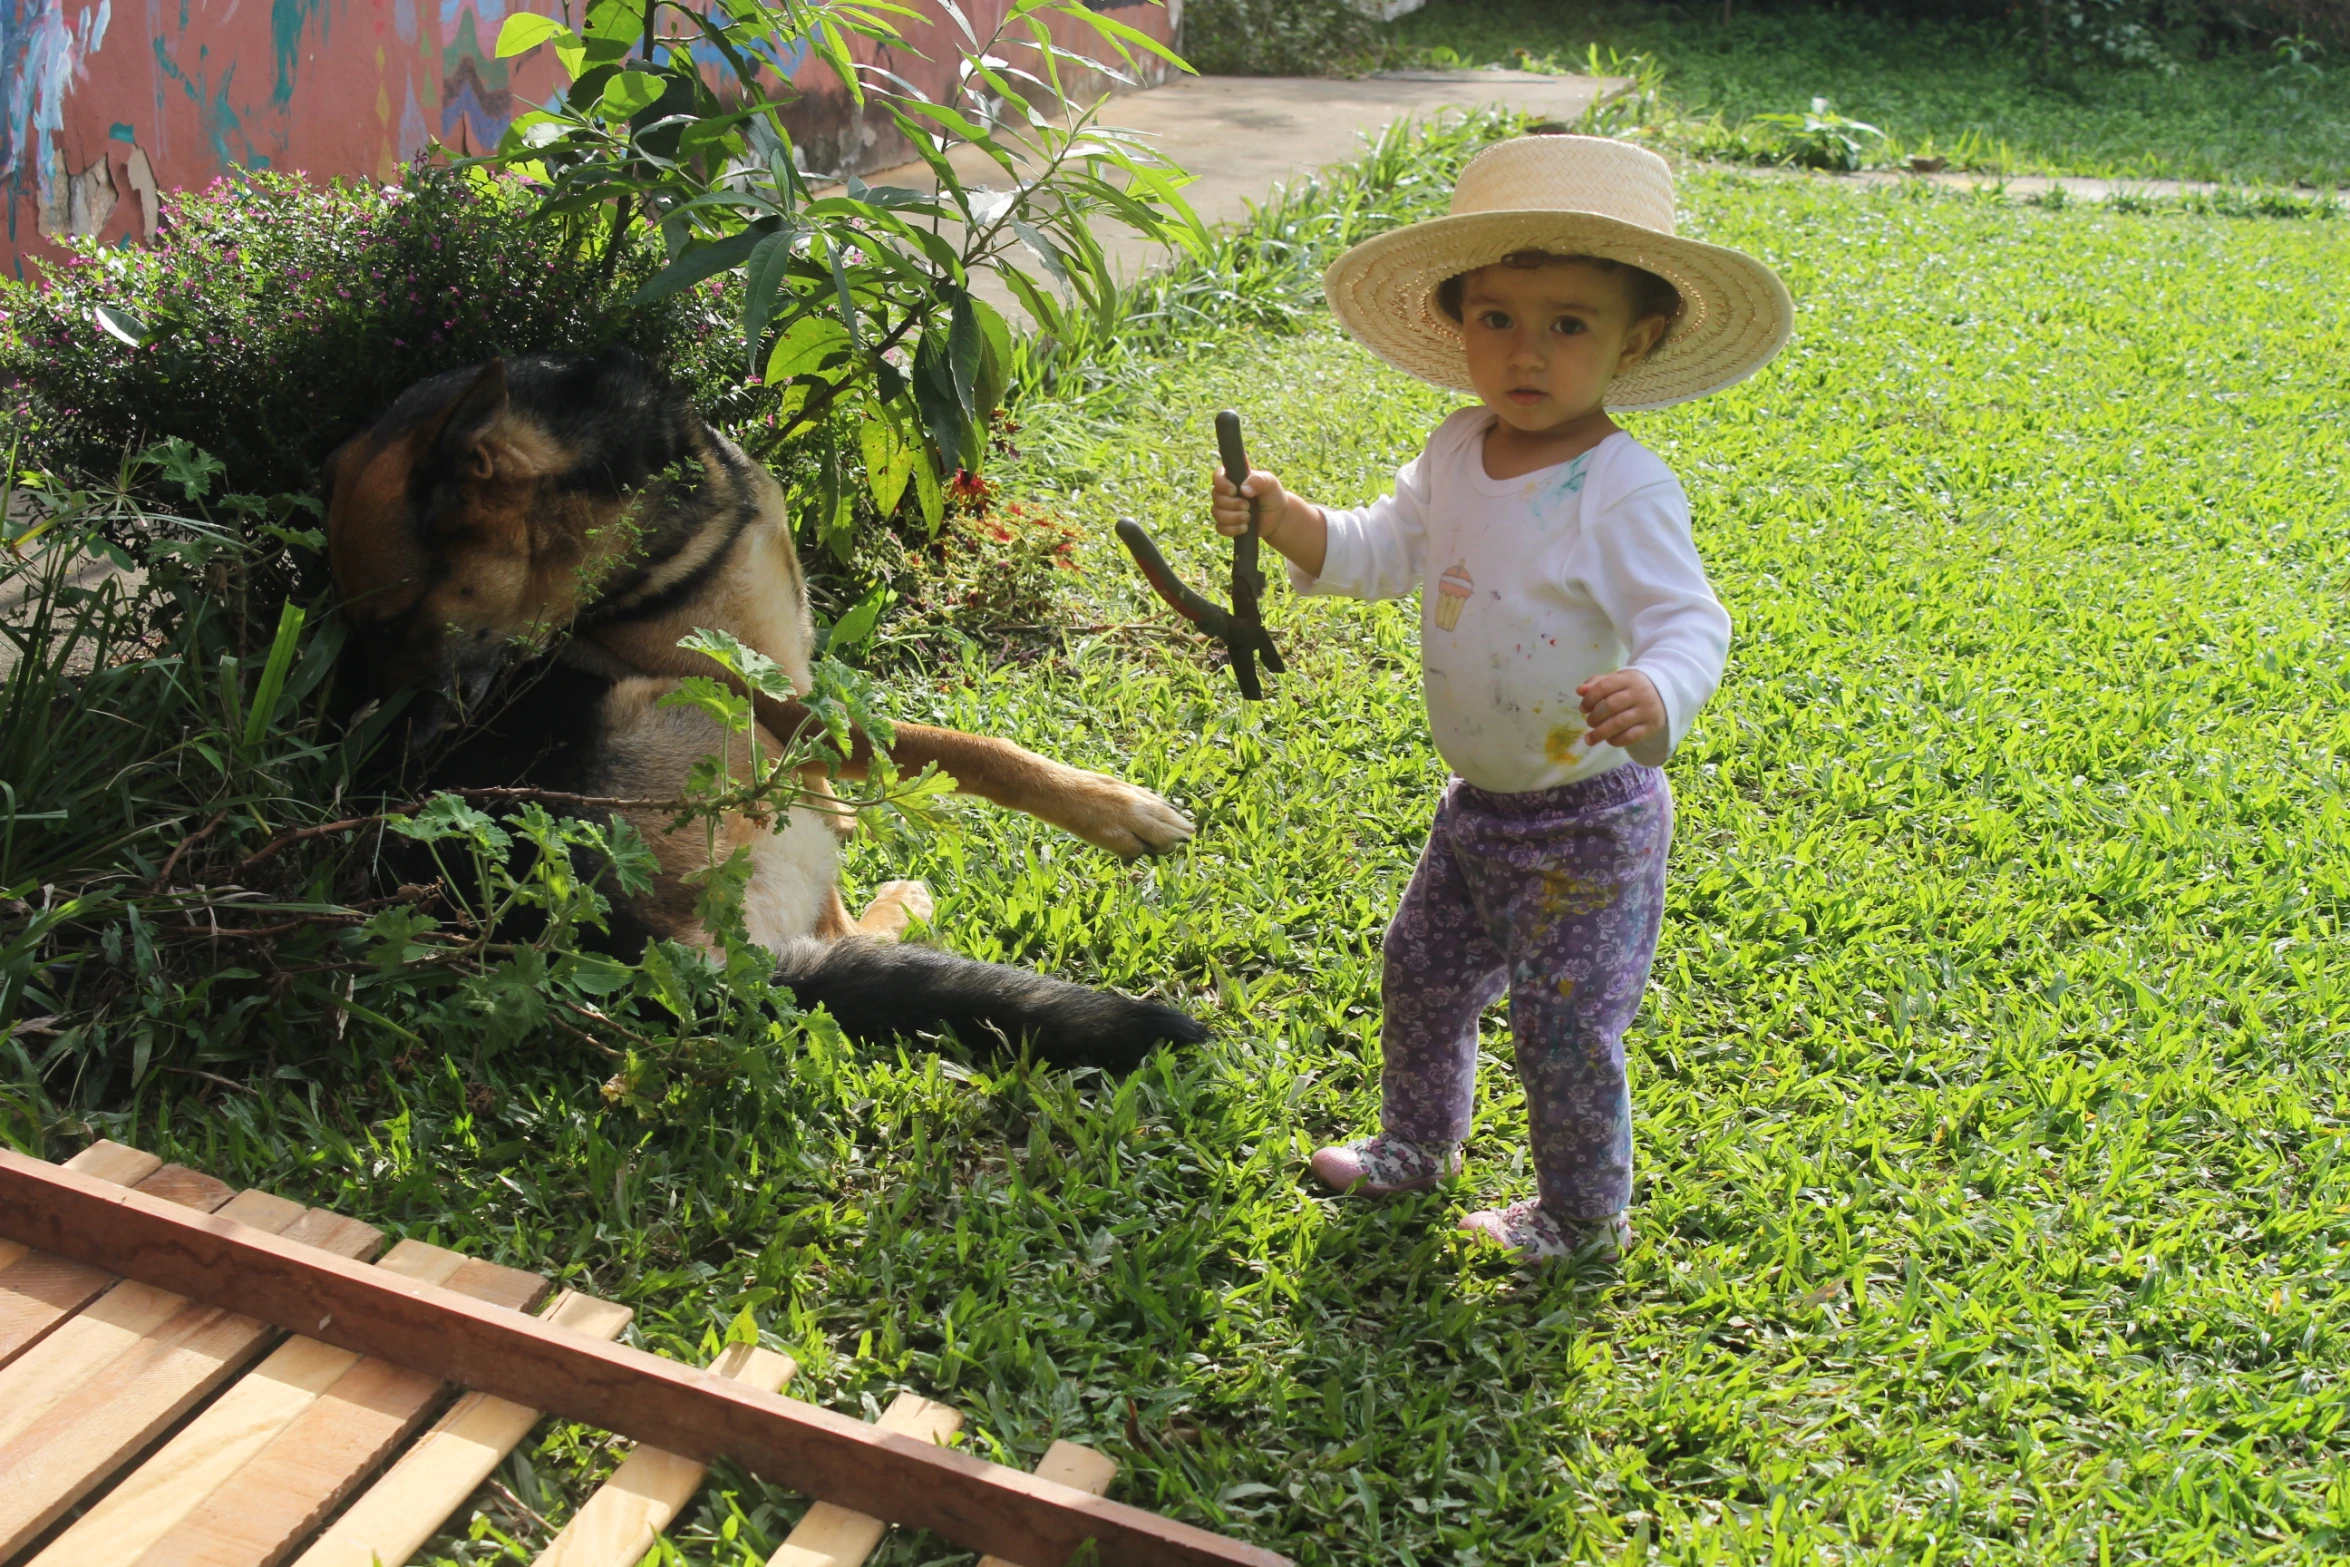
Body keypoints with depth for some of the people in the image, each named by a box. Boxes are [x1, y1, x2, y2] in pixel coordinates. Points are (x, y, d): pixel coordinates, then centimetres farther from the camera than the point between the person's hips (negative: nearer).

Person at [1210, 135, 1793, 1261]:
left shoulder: (1624, 490, -25)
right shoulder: (1457, 452, -2)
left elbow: (1690, 621, -29)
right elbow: (1388, 550, 10)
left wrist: (1654, 697, -51)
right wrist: (1283, 518, -6)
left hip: (1587, 819, -7)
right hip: (1478, 801, 8)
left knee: (1563, 1025, 4)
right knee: (1422, 973, 23)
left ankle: (1581, 1217, 29)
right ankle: (1417, 1143, 49)